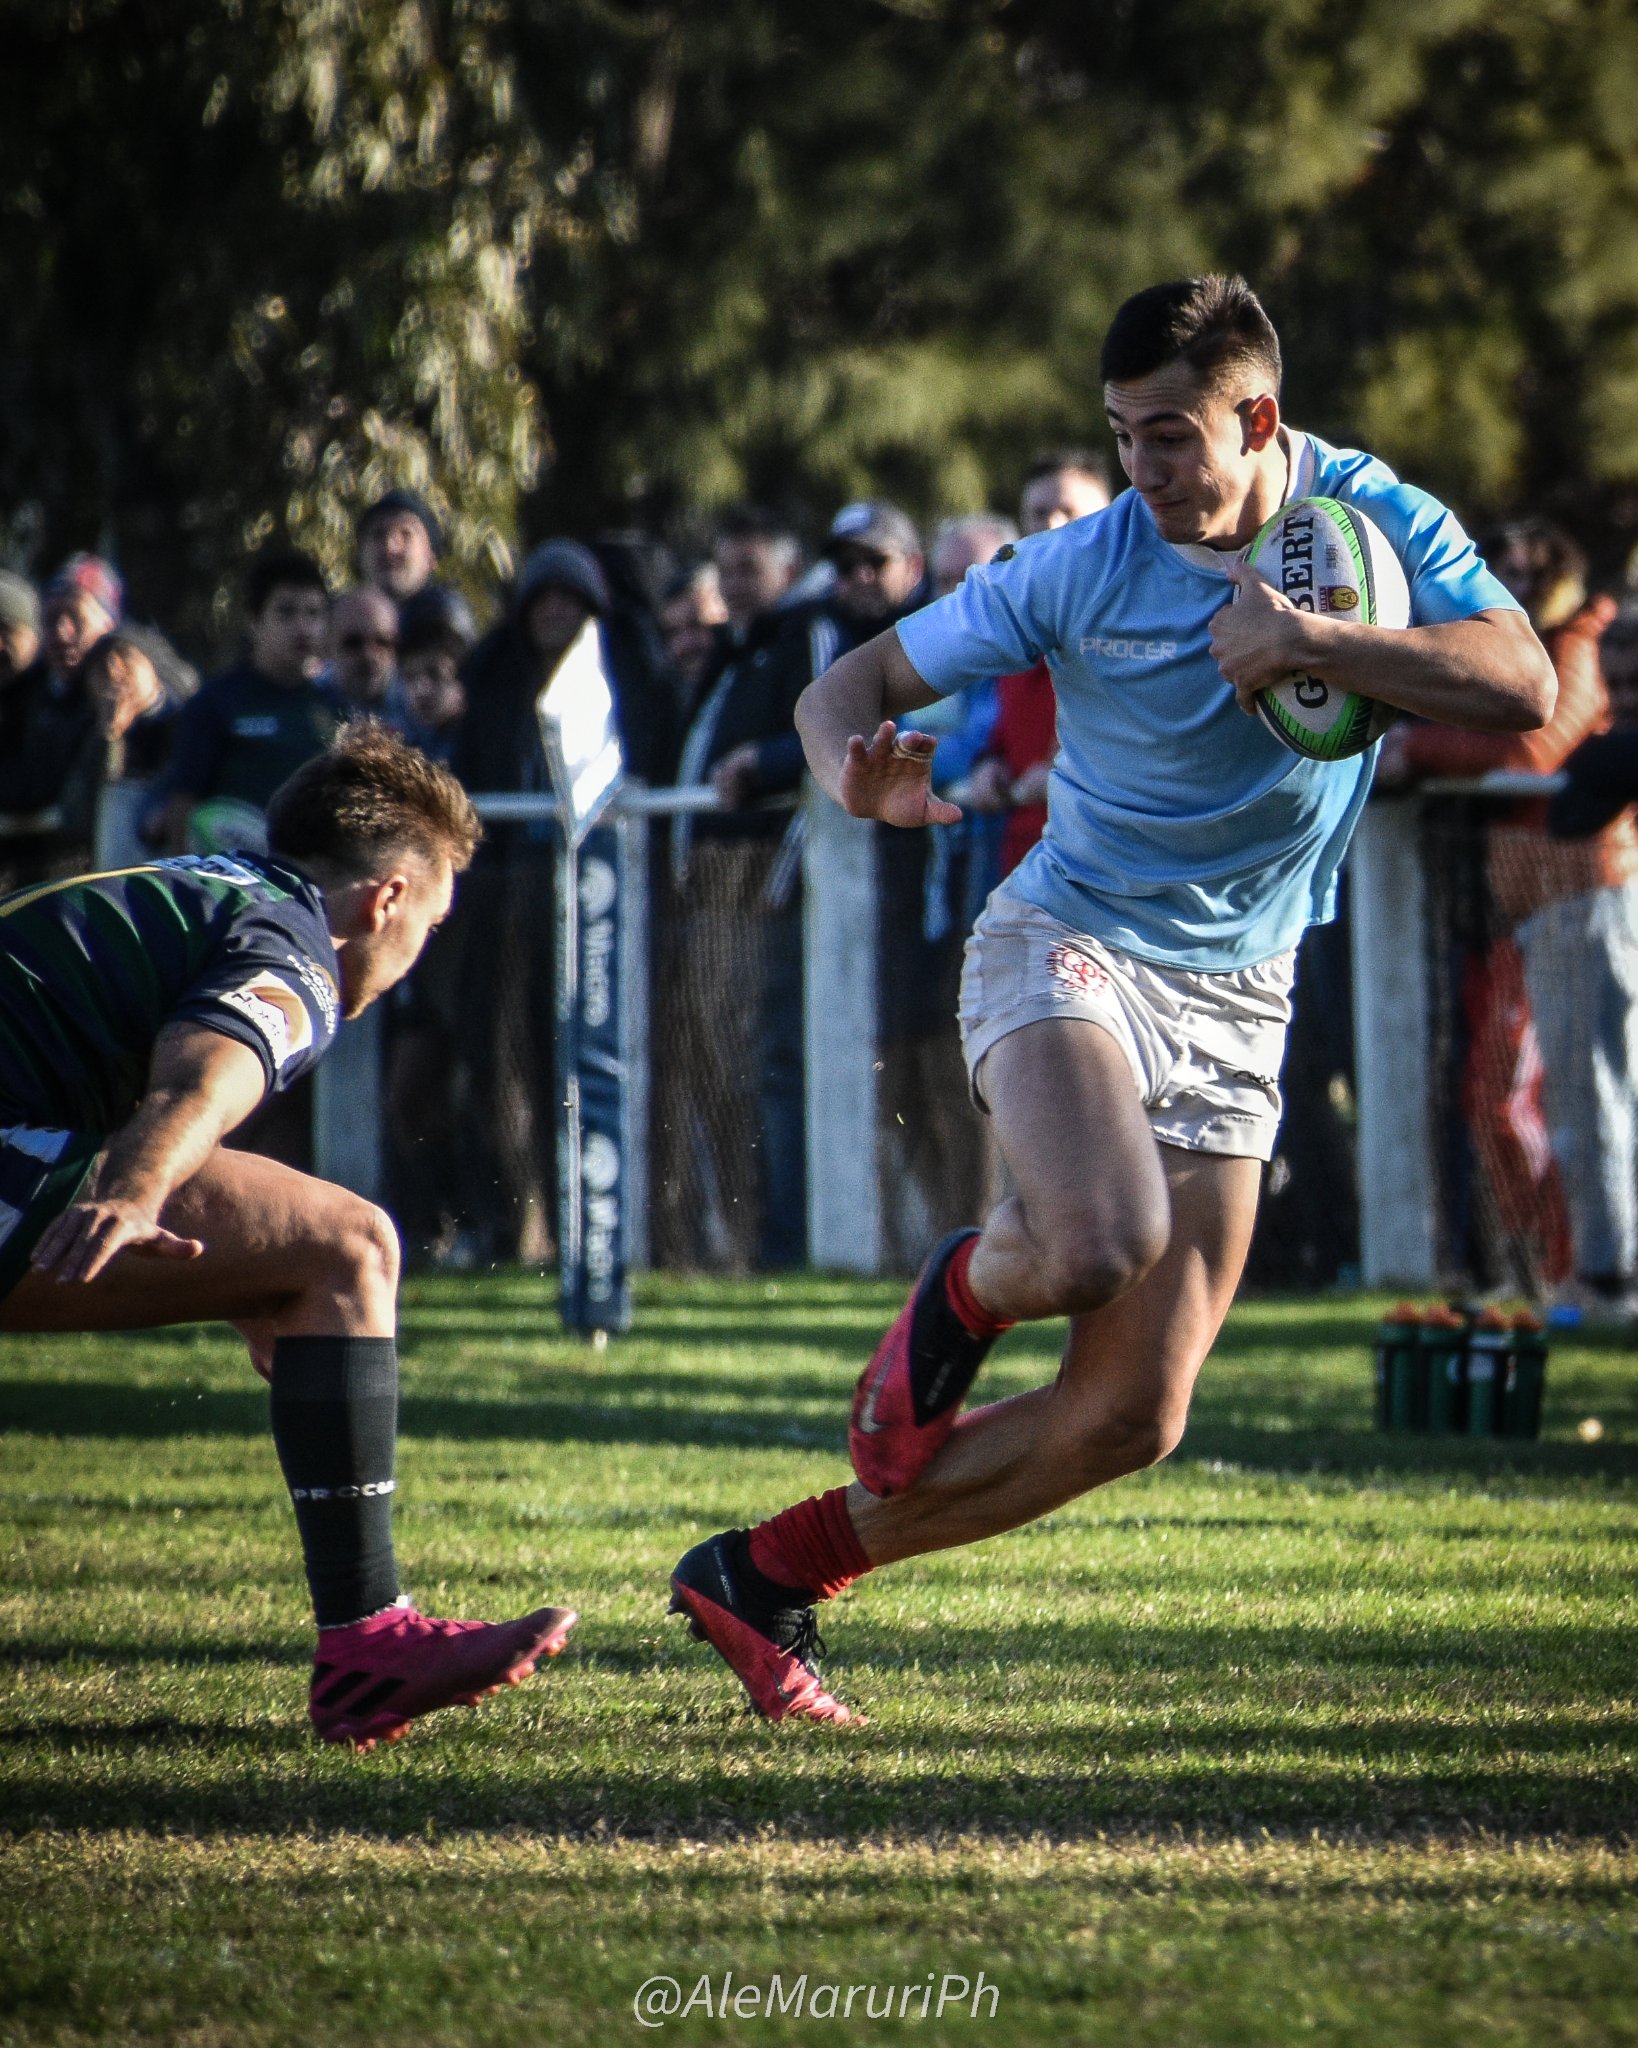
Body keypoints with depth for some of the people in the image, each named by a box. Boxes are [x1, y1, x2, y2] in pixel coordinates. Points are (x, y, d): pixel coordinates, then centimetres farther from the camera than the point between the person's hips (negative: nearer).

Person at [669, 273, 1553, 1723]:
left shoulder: (1381, 527, -5)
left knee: (1130, 1420, -4)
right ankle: (964, 1292, 2)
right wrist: (859, 778, -28)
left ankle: (771, 1576, 9)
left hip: (1238, 1004, 3)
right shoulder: (1081, 568, -9)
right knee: (1102, 1242, -36)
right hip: (1072, 945, -3)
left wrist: (1307, 641, -28)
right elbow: (849, 686, -4)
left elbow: (1522, 686, -19)